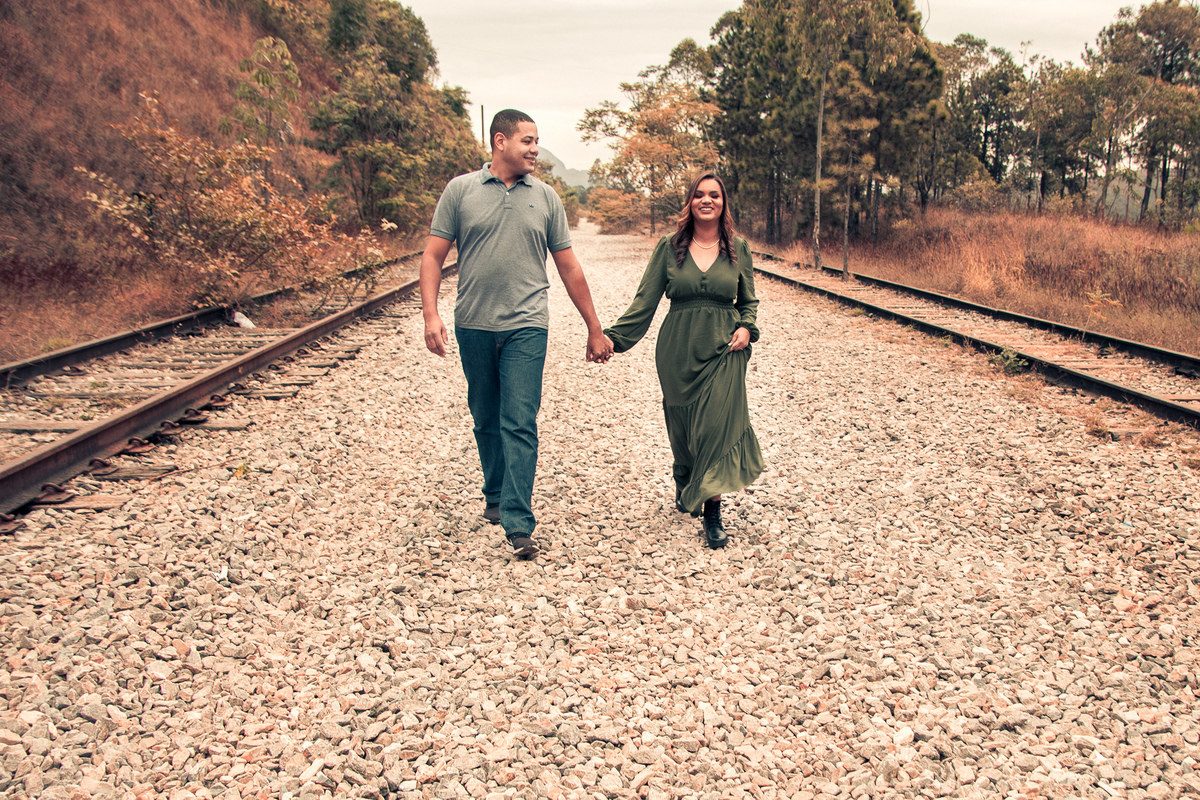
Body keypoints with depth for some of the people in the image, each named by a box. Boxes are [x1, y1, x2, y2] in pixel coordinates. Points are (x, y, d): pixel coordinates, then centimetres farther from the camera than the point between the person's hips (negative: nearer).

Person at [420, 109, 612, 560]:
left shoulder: (545, 197, 7)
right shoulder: (460, 191, 3)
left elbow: (569, 268, 11)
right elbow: (433, 257, 2)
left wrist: (595, 329, 11)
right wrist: (431, 315, -11)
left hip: (526, 327, -1)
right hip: (473, 326, 1)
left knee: (520, 423, -8)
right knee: (486, 420, 14)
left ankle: (518, 522, -8)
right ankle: (495, 494, 34)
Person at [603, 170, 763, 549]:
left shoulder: (738, 248, 7)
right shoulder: (670, 247, 4)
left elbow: (749, 301, 16)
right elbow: (645, 301, 2)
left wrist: (747, 328, -4)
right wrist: (613, 336, -7)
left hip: (723, 349, 0)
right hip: (678, 349, 0)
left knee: (717, 424, -10)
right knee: (681, 424, 8)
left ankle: (712, 513, -3)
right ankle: (684, 484, 37)